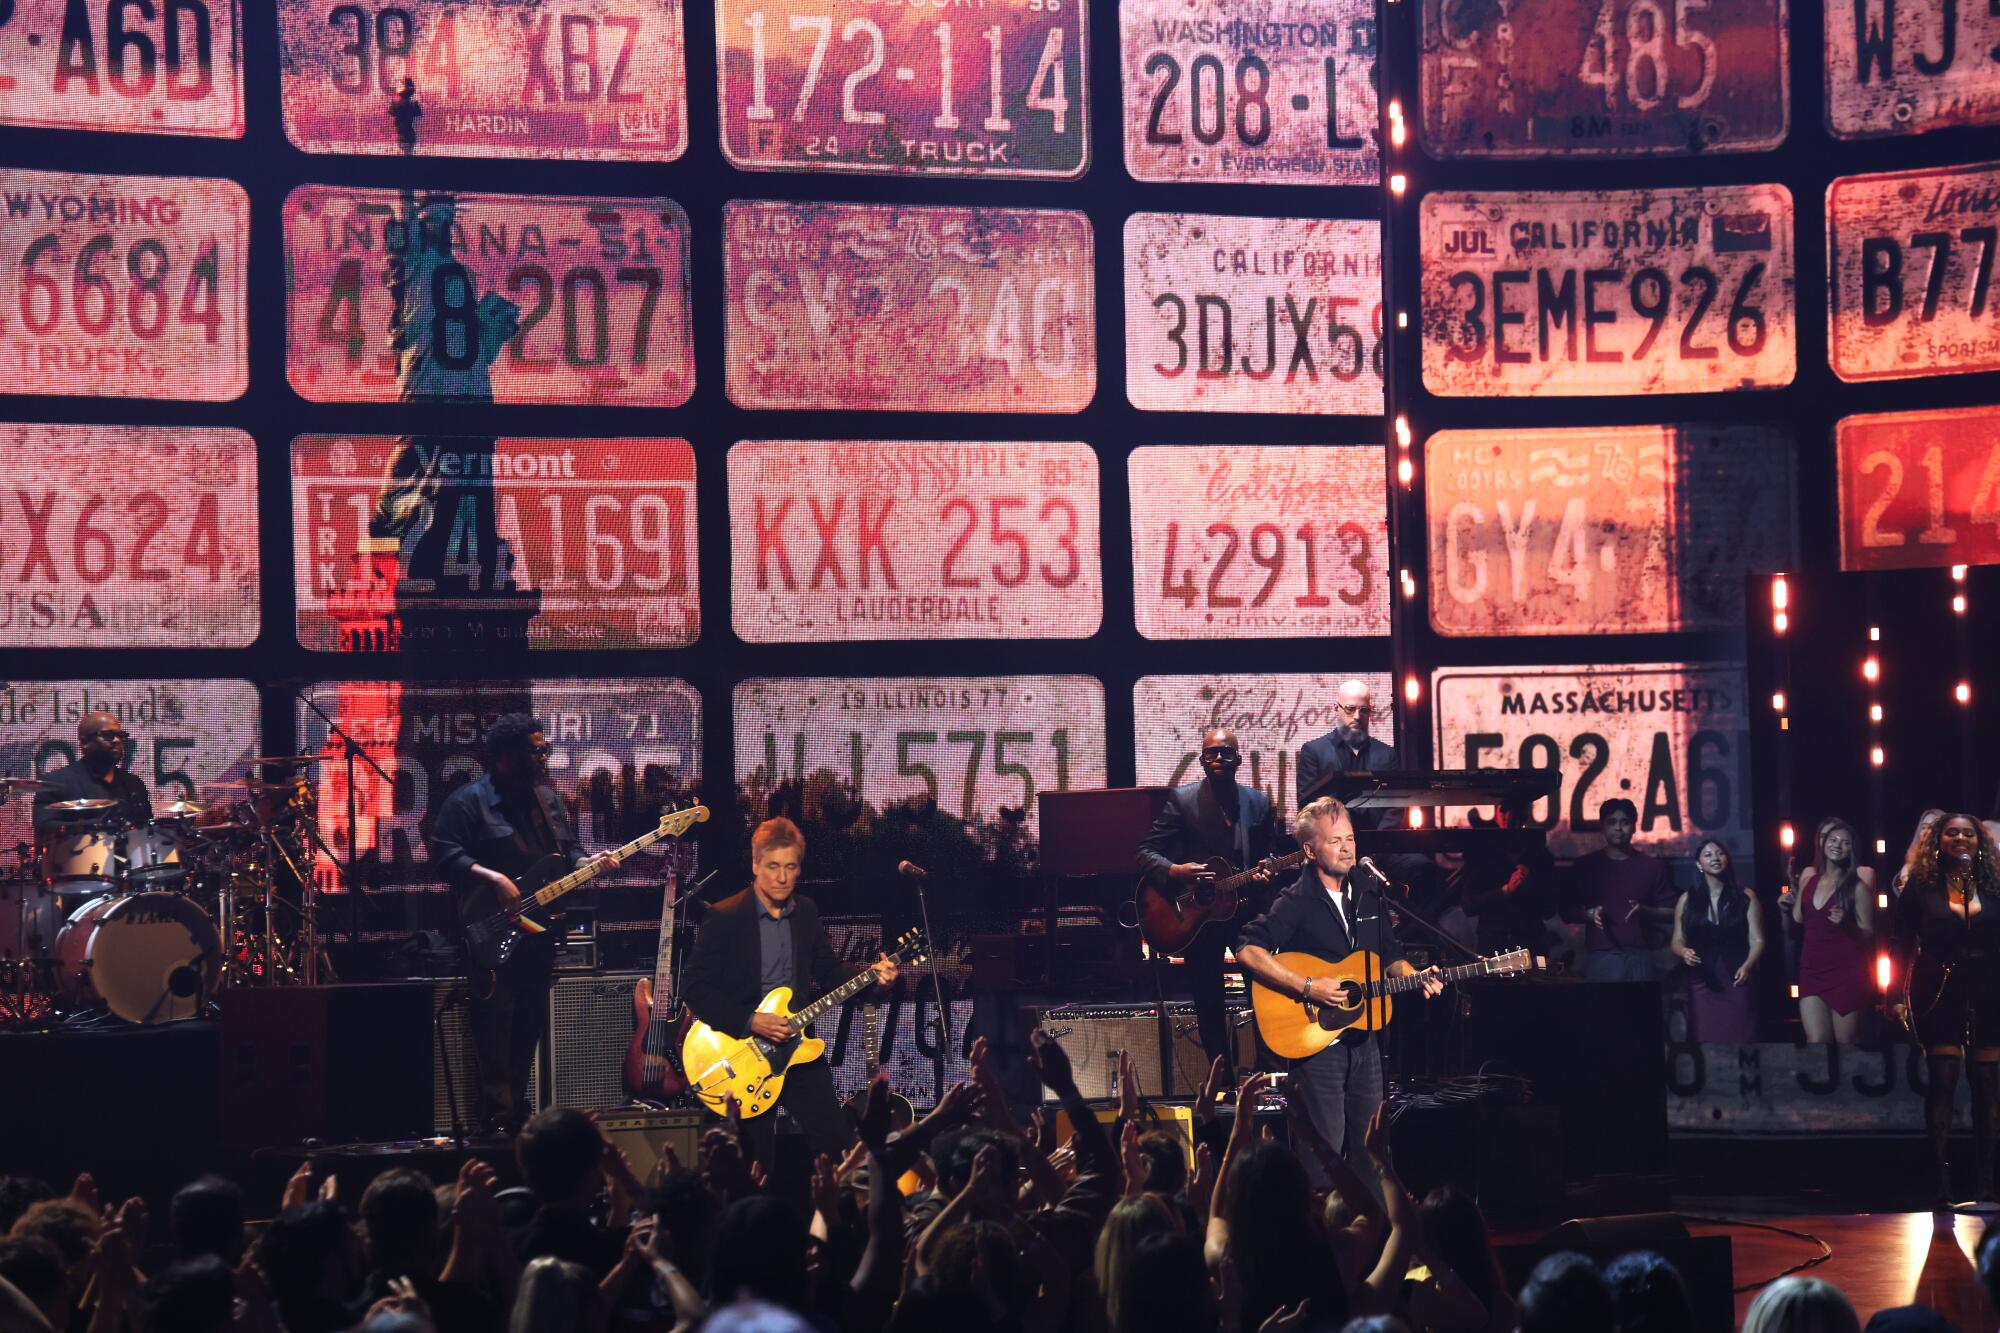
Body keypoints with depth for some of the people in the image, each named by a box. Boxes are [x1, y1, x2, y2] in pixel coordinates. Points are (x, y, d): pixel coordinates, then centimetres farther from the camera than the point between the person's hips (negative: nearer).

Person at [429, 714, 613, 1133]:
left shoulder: (548, 800, 16)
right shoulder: (470, 801, -7)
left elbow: (568, 849, 22)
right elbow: (444, 854, -15)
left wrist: (585, 863, 0)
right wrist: (492, 879, -26)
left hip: (538, 931, 7)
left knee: (530, 1022, 11)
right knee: (495, 1024, -10)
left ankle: (518, 1107, 20)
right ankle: (498, 1115, -6)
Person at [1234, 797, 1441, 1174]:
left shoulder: (1368, 899, 11)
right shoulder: (1297, 902, -11)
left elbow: (1390, 958, 20)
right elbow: (1247, 951, -22)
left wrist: (1414, 977, -3)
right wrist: (1308, 988, -25)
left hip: (1364, 1040, 7)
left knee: (1369, 1148, 10)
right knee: (1325, 1152, -5)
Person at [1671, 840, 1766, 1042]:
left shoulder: (1745, 897, 5)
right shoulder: (1687, 901, 9)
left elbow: (1757, 941, 1)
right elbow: (1677, 942, 13)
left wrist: (1746, 966, -17)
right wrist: (1684, 951, -11)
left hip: (1736, 982, -1)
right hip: (1701, 985, 1)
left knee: (1739, 1040, -8)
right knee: (1705, 1041, -4)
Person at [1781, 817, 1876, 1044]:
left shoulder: (1856, 885, -6)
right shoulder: (1808, 876, 7)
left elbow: (1868, 934, -5)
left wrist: (1845, 924, -22)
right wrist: (1787, 908, -1)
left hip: (1845, 973, -4)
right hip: (1811, 970, 4)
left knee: (1846, 1045, 1)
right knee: (1816, 1043, -3)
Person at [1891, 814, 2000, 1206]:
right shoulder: (1921, 888, 5)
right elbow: (1904, 946, 4)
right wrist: (1899, 997, -2)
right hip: (1940, 993, -2)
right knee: (1943, 1079, -8)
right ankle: (1943, 1178, -6)